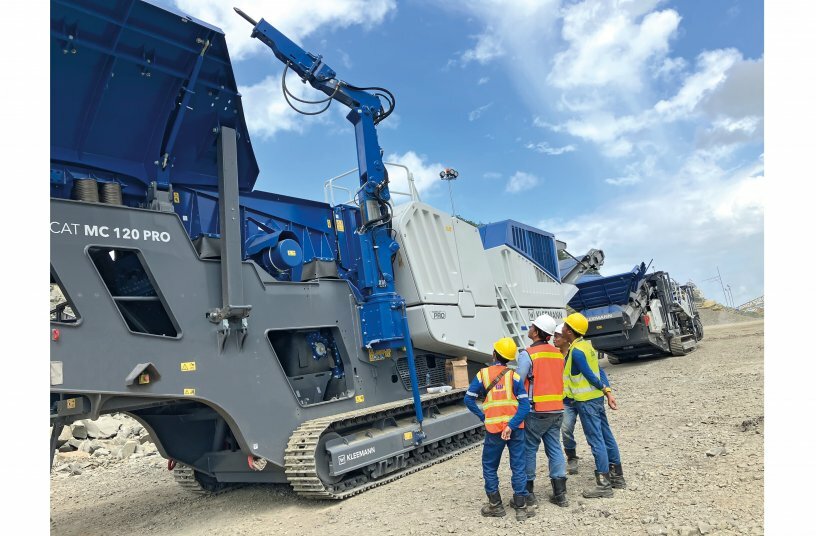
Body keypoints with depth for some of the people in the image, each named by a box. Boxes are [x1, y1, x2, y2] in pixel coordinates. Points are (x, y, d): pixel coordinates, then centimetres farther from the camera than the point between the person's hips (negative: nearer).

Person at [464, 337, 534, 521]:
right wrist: (511, 425, -14)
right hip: (515, 427, 1)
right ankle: (521, 507, 16)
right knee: (518, 467, 11)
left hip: (494, 428, -1)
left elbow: (469, 399, -4)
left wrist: (483, 417, 0)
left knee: (490, 467, 15)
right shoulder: (514, 376, 1)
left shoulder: (482, 374, 1)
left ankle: (495, 505, 21)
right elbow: (525, 405, -9)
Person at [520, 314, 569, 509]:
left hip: (536, 410, -6)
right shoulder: (558, 354, 6)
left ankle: (528, 493, 13)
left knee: (529, 450, 6)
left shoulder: (529, 354, -14)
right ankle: (560, 493, 16)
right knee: (555, 449, 13)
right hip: (557, 409, 6)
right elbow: (558, 378, 12)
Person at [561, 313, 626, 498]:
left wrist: (604, 390, -2)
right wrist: (607, 392, 10)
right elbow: (598, 371, 11)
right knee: (606, 437, 15)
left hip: (586, 401, -9)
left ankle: (603, 485, 4)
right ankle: (617, 476, 26)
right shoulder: (586, 345, 9)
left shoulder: (576, 351, -19)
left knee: (596, 441, -3)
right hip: (597, 398, 9)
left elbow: (590, 376, -17)